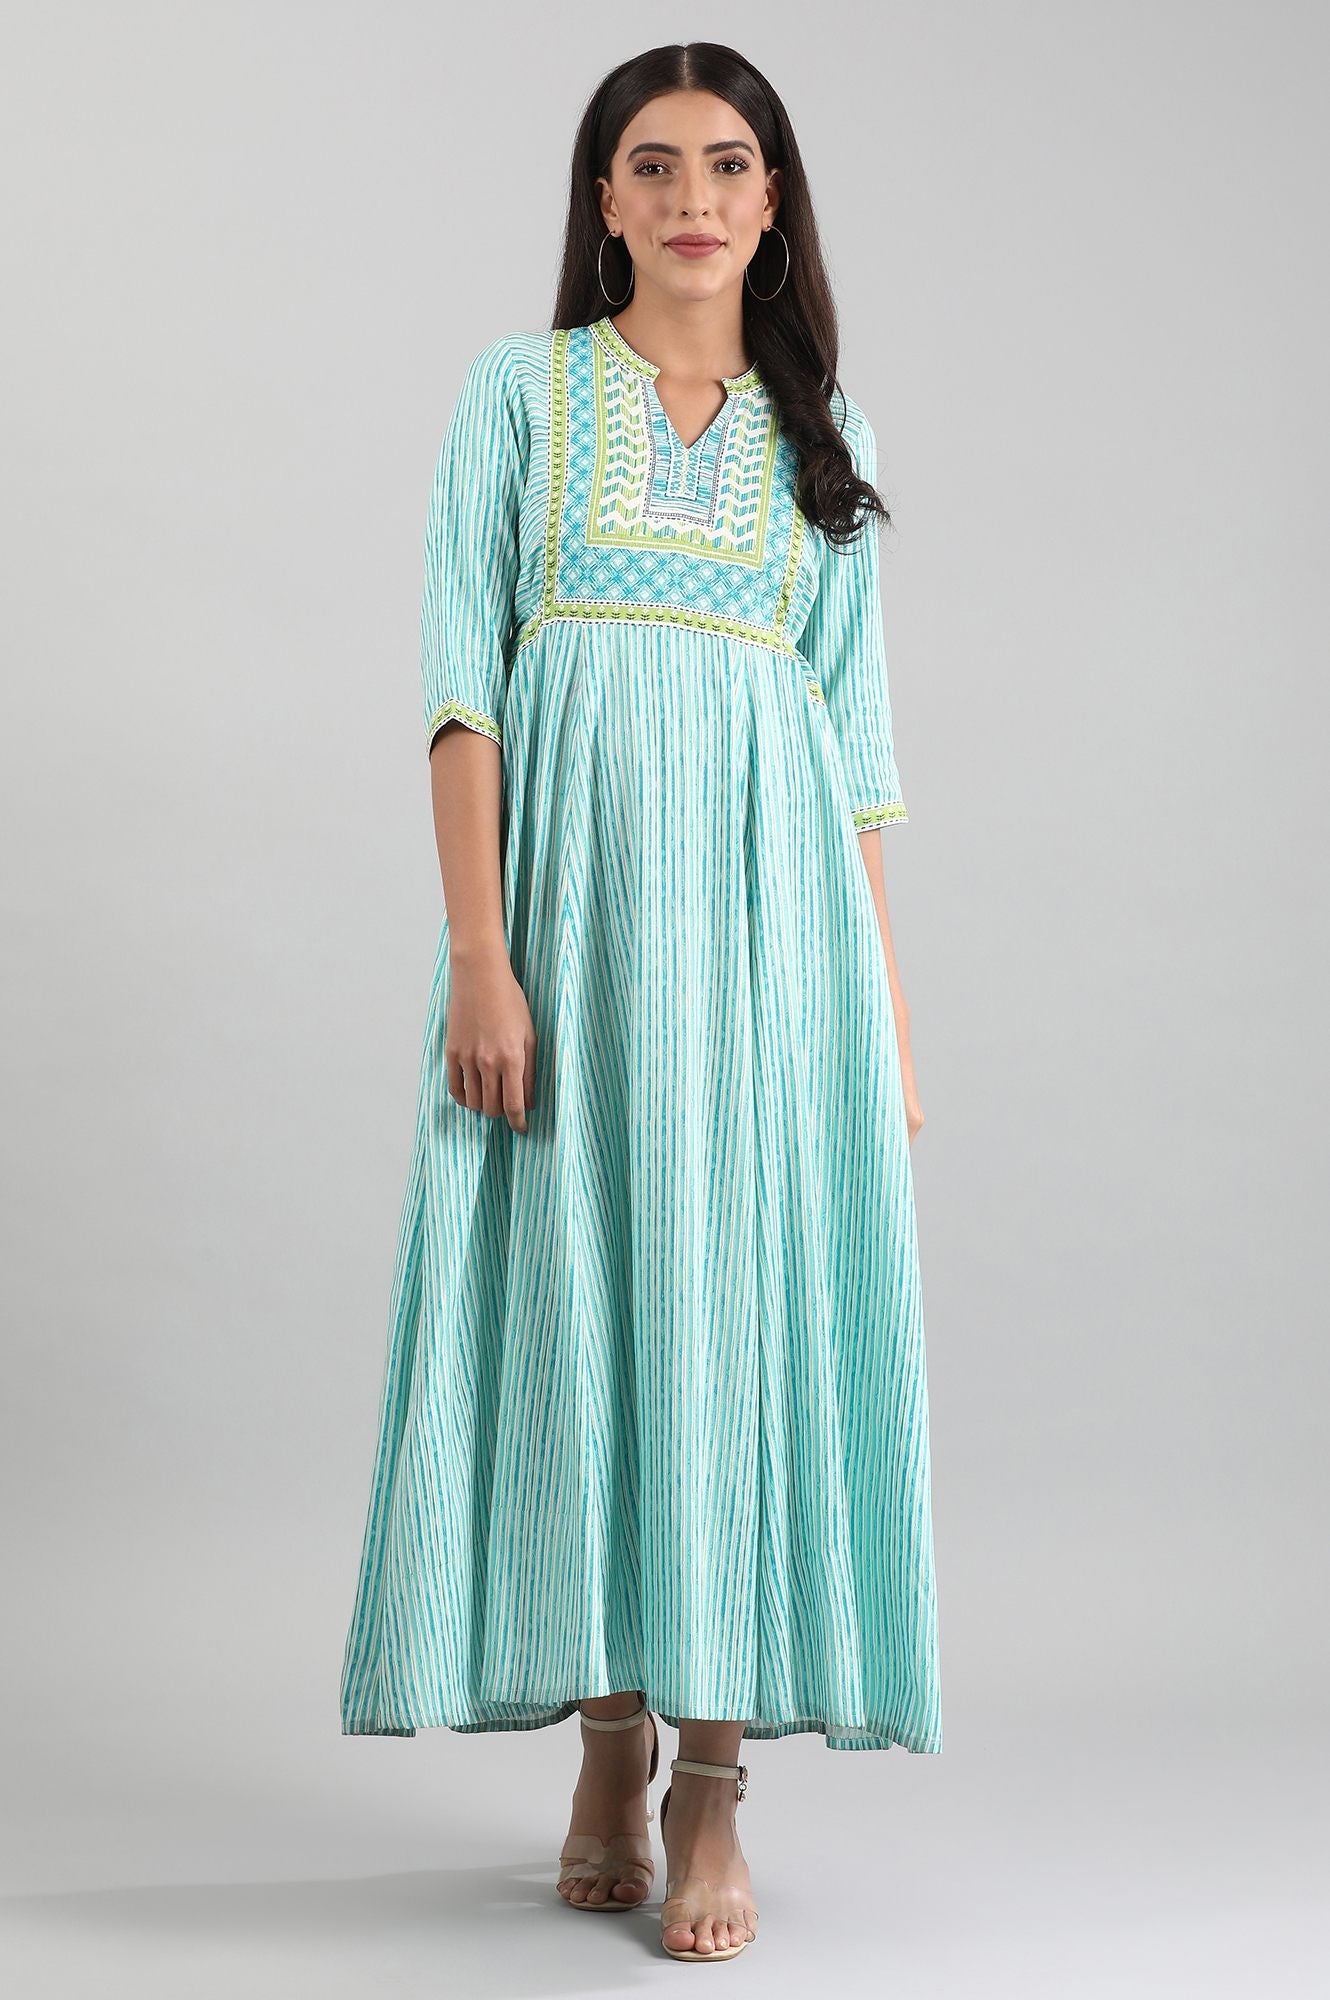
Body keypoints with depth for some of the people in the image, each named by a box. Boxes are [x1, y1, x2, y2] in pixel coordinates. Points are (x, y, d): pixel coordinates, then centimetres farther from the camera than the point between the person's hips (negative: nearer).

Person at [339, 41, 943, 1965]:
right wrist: (479, 955, -13)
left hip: (768, 879, 1)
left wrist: (889, 1005, 6)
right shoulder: (521, 389, 7)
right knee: (577, 1276, 0)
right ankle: (610, 1737, 14)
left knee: (745, 1281, -3)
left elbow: (860, 735, 12)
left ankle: (714, 1777, 3)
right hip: (567, 864, -1)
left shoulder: (825, 431, 14)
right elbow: (463, 676, -2)